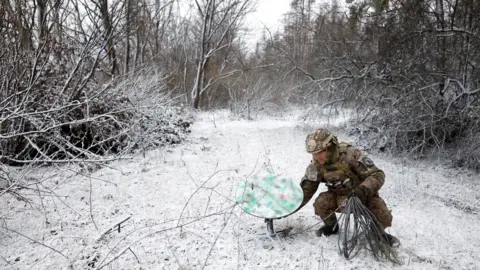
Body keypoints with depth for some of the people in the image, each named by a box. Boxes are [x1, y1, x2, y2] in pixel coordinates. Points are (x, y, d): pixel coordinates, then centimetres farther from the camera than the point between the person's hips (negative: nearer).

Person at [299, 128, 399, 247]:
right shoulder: (316, 165, -15)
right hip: (340, 198, 3)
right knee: (320, 203, -25)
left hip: (363, 196, -3)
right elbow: (307, 189, -3)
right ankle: (331, 227, 7)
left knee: (383, 218, -26)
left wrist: (363, 189, -44)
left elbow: (377, 175, -27)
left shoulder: (350, 154, -29)